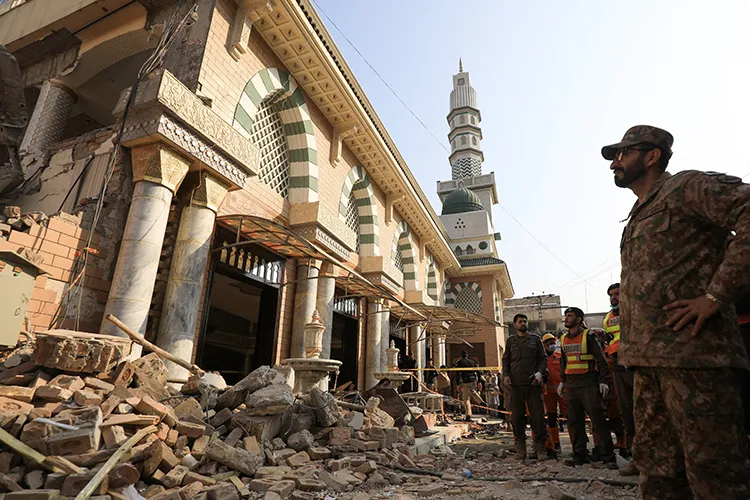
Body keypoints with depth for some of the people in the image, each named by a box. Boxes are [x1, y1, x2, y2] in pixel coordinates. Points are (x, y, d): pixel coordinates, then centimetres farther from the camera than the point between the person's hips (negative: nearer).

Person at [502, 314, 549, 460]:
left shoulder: (535, 339, 11)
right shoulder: (510, 341, 14)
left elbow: (543, 358, 10)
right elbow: (505, 359, 16)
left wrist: (540, 373, -6)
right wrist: (506, 375, 1)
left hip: (533, 383, -1)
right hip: (516, 384, 1)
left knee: (537, 414, -3)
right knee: (517, 415, 2)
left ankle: (540, 447, 7)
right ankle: (520, 447, 11)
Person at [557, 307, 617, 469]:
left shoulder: (588, 336, -3)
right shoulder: (564, 339, 14)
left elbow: (601, 359, -5)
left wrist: (603, 381, -11)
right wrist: (562, 381, 17)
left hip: (588, 384, -6)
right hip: (571, 385, 6)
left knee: (598, 419, -5)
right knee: (574, 422, 8)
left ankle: (608, 457, 3)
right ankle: (580, 455, 17)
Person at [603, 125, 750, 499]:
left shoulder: (687, 187, -2)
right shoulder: (639, 216, 23)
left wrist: (715, 295, -19)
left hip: (690, 353, -9)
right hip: (649, 358, 9)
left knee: (713, 469, -1)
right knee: (656, 467, 14)